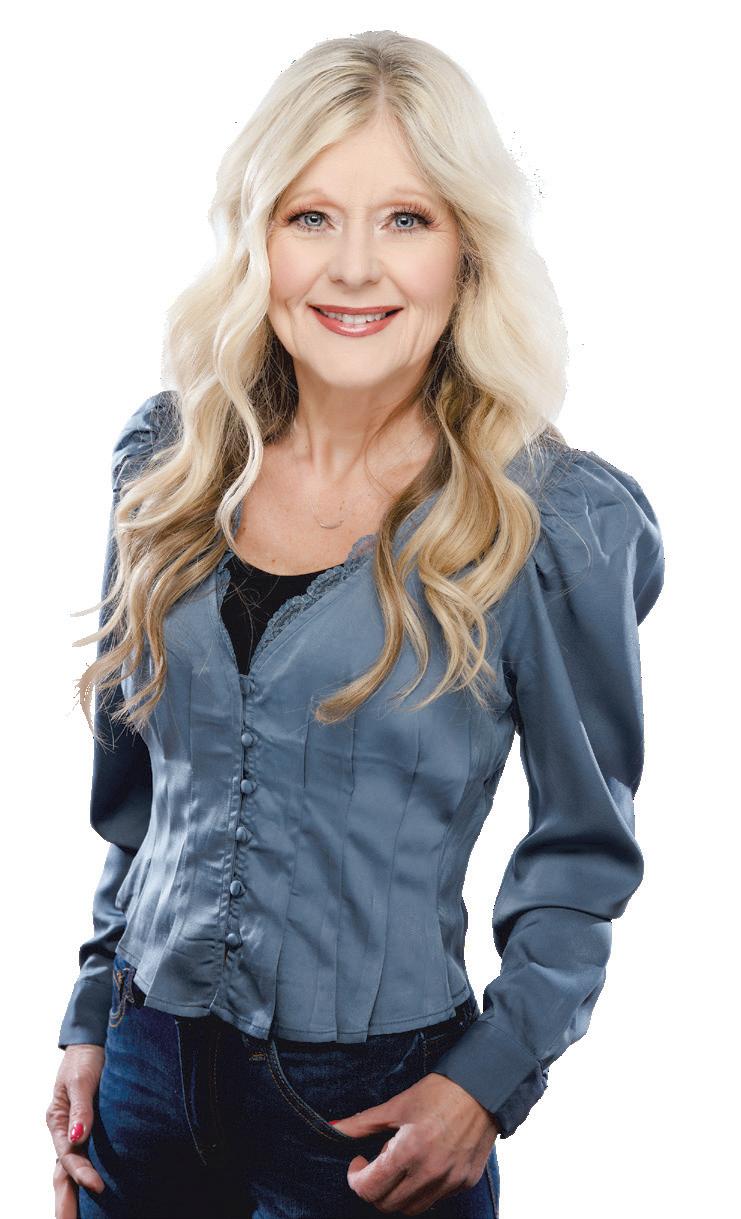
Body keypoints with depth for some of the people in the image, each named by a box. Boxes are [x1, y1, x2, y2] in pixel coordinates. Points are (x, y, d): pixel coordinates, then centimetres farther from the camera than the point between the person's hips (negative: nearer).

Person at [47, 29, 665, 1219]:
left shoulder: (558, 523, -11)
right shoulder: (171, 463, 0)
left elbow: (583, 849, -4)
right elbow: (133, 790, 9)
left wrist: (490, 1078, -12)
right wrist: (92, 1022, 9)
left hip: (375, 1106, -3)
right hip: (146, 1071, 4)